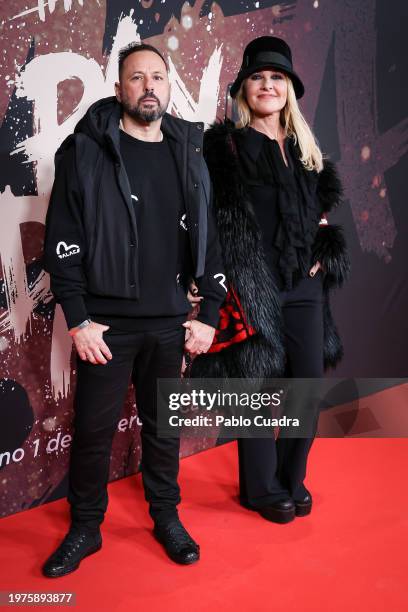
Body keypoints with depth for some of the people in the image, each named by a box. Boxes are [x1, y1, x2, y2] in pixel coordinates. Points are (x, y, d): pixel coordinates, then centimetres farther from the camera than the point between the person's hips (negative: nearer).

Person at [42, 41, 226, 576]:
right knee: (93, 429, 7)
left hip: (170, 322, 3)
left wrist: (210, 314, 3)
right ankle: (85, 527, 27)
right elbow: (62, 239, -6)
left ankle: (167, 517, 33)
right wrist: (78, 320, -10)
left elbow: (209, 236, 9)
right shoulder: (86, 150, -3)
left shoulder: (188, 155, 8)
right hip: (107, 322, -2)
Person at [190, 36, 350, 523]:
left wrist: (323, 251, 8)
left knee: (310, 384, 6)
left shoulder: (305, 149, 16)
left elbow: (322, 207, 24)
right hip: (254, 285, -5)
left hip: (304, 285, 5)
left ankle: (291, 478, 28)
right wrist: (228, 279, -13)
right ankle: (261, 488, 22)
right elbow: (213, 218, -6)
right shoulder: (225, 144, 0)